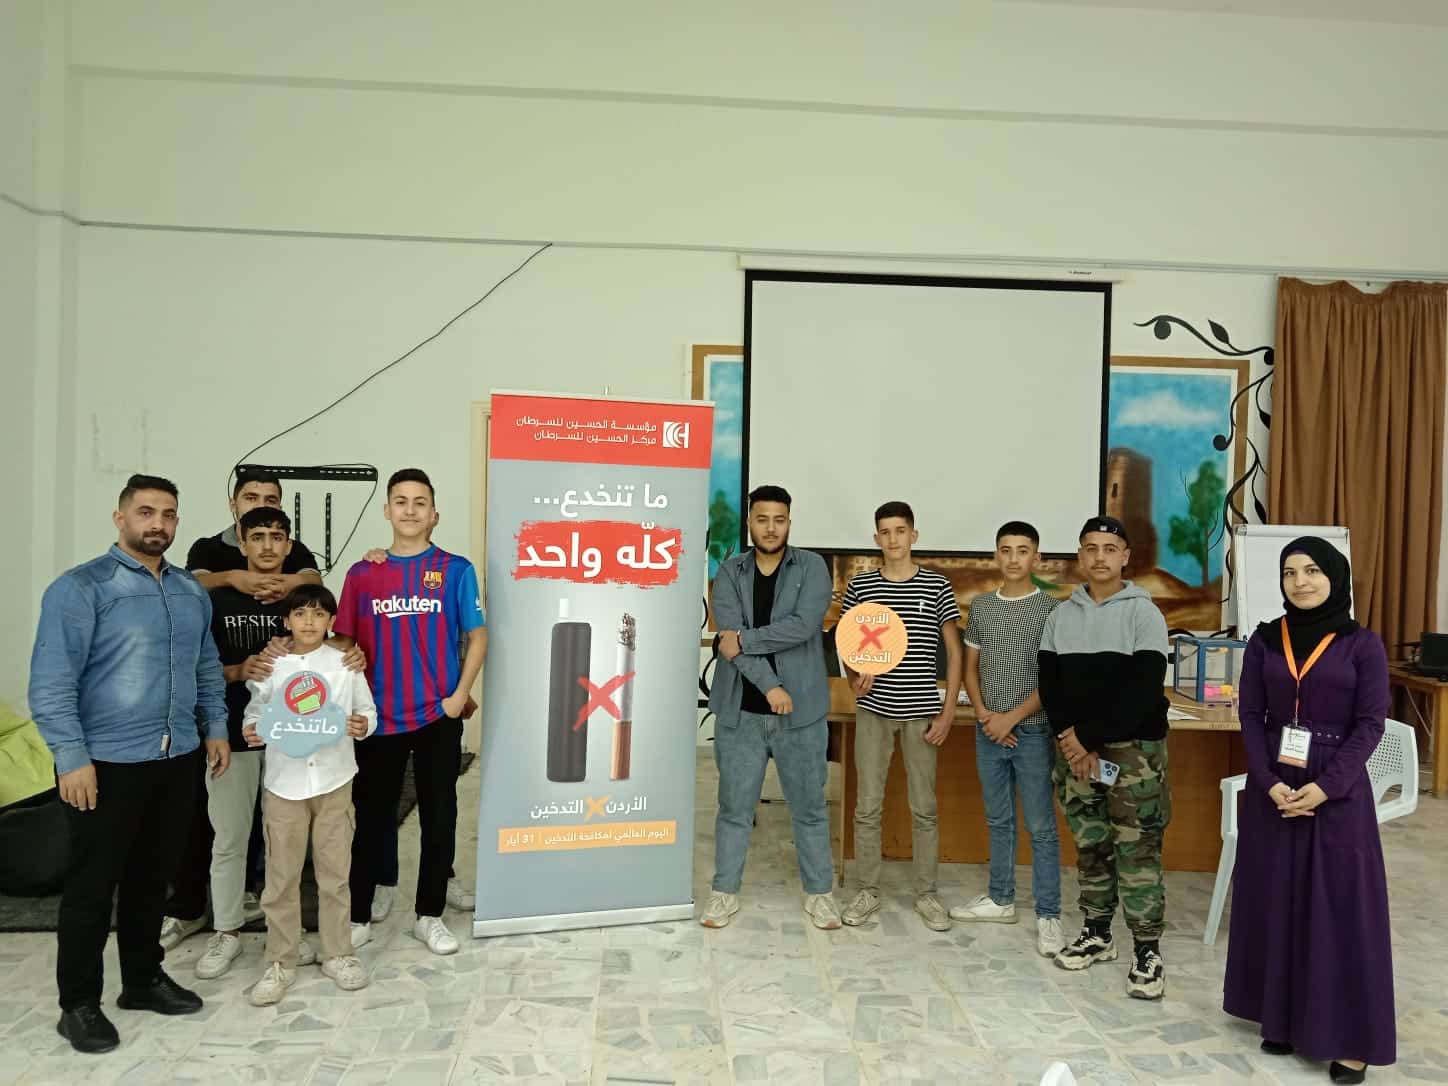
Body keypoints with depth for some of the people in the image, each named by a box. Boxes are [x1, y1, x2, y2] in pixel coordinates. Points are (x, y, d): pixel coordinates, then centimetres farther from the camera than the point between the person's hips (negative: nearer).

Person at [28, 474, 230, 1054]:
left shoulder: (192, 592, 10)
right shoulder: (80, 587, -9)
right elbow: (51, 680, -14)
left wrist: (215, 728, 10)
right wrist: (71, 756, -18)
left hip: (178, 758, 6)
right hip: (108, 762, -6)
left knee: (153, 875, 16)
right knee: (92, 884, 6)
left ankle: (143, 979, 32)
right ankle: (78, 1003, 21)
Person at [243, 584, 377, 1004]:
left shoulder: (345, 663, 0)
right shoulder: (269, 667, 0)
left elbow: (368, 710, 4)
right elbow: (254, 713, 4)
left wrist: (363, 725, -18)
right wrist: (250, 731, -17)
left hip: (334, 780, 0)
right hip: (284, 782, 0)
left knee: (335, 873, 10)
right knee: (281, 876, 7)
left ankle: (337, 954, 23)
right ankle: (281, 960, 21)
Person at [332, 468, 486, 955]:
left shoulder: (455, 570, -2)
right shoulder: (362, 573, 3)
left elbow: (477, 637, 0)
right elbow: (343, 640, 7)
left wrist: (459, 696, -8)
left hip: (439, 717, -1)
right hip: (378, 717, 1)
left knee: (438, 818, 9)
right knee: (369, 819, 10)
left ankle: (429, 916, 24)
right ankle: (357, 917, 25)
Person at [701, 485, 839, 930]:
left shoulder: (811, 567, -1)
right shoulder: (729, 573, 2)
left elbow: (803, 627, -16)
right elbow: (729, 637, -11)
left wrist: (744, 640, -14)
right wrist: (770, 685, -18)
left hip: (800, 710, -1)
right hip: (740, 711, 1)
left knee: (809, 807, 11)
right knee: (734, 807, 11)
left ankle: (820, 893, 26)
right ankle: (725, 892, 25)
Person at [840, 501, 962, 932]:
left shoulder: (937, 586, -2)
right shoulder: (860, 585, 2)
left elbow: (954, 651, 2)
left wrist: (947, 712, -3)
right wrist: (854, 677, -9)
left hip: (921, 712, -1)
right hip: (873, 710, 1)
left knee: (924, 808, 8)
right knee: (867, 807, 5)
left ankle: (926, 894, 22)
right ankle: (868, 891, 20)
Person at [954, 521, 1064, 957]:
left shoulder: (1051, 609, -6)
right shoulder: (981, 606, 6)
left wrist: (1013, 718, -13)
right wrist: (984, 714, -4)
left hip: (1033, 733, -4)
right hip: (989, 732, 4)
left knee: (1041, 827, 1)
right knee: (998, 821, 15)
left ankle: (1048, 916, 9)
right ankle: (1000, 899, 28)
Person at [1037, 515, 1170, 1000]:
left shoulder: (1144, 613, -6)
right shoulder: (1061, 615, 8)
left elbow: (1144, 692, -14)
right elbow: (1049, 686, 5)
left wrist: (1088, 737, -15)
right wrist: (1072, 741, -9)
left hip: (1133, 750, -4)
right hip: (1075, 750, 4)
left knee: (1137, 852, -2)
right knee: (1090, 847, 12)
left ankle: (1147, 952, 7)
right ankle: (1097, 934, 26)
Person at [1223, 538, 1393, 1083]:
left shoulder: (1362, 644, -4)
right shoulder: (1264, 640, 3)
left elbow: (1370, 723, -7)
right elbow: (1250, 715, 1)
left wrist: (1324, 786, -16)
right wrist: (1270, 783, -11)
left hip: (1338, 790, -2)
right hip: (1271, 787, 3)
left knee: (1341, 906, 2)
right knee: (1275, 902, 8)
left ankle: (1350, 1037, 13)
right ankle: (1281, 1016, 22)